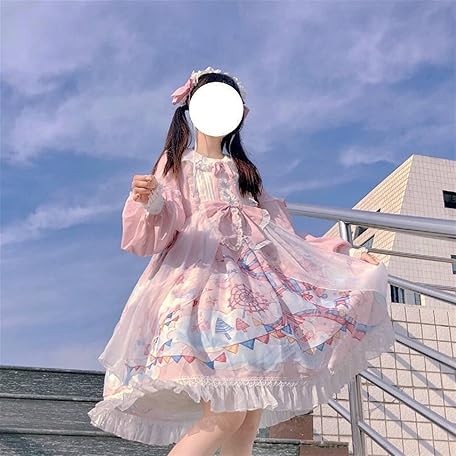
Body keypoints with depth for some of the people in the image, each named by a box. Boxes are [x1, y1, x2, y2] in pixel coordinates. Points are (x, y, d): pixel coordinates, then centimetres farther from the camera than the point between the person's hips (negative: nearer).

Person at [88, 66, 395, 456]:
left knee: (250, 420, -3)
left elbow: (281, 232, 24)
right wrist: (152, 204, -24)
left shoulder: (244, 171, 27)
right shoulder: (176, 163, 14)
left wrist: (345, 254, 20)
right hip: (205, 273, -4)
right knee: (225, 416, -19)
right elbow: (162, 231, 0)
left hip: (258, 277, 5)